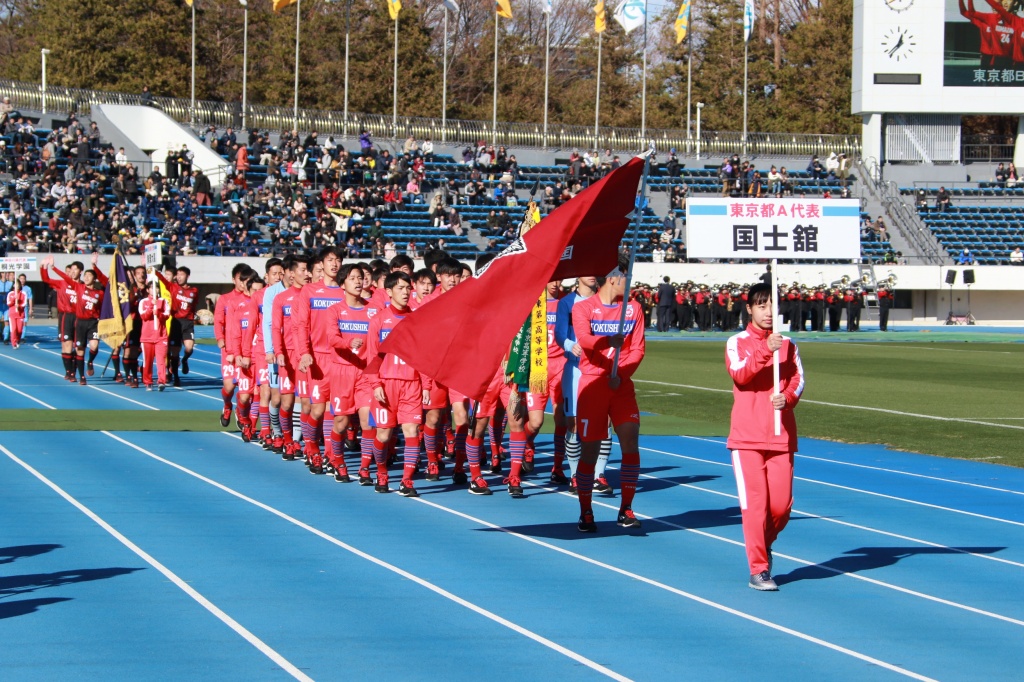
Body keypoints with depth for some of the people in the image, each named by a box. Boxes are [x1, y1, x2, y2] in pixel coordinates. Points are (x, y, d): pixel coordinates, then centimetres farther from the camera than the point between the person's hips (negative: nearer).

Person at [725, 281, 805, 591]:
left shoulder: (787, 344, 11)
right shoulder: (737, 342, 3)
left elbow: (798, 378, 4)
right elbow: (740, 374, -13)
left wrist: (788, 397, -17)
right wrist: (765, 350, -24)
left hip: (781, 435, 3)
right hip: (747, 437, -3)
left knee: (782, 503, -1)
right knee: (754, 502, -7)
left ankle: (763, 545, 28)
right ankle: (758, 570, -2)